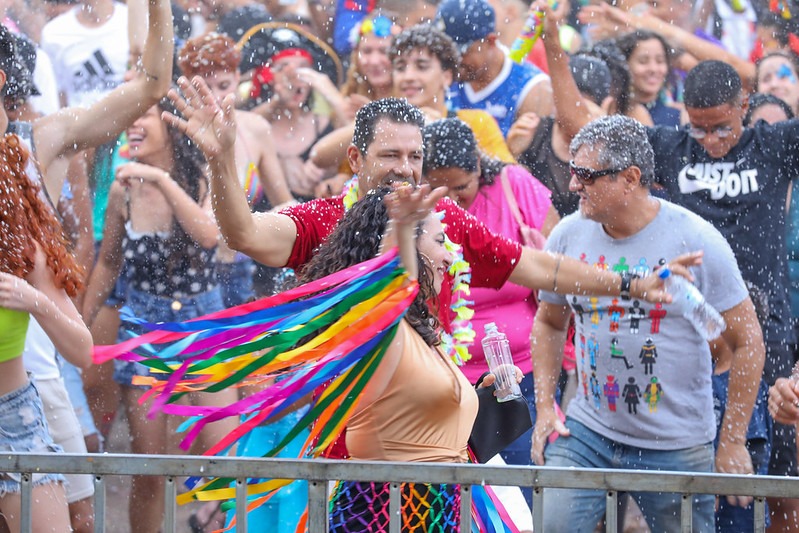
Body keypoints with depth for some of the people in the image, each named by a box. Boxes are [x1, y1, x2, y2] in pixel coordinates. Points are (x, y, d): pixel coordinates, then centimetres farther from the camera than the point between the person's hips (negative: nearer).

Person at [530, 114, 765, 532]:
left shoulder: (695, 241, -12)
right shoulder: (568, 236, 0)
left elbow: (747, 341, -6)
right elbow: (549, 322, 17)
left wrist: (732, 443, -6)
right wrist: (544, 406, 6)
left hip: (677, 447, -3)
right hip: (587, 431, 3)